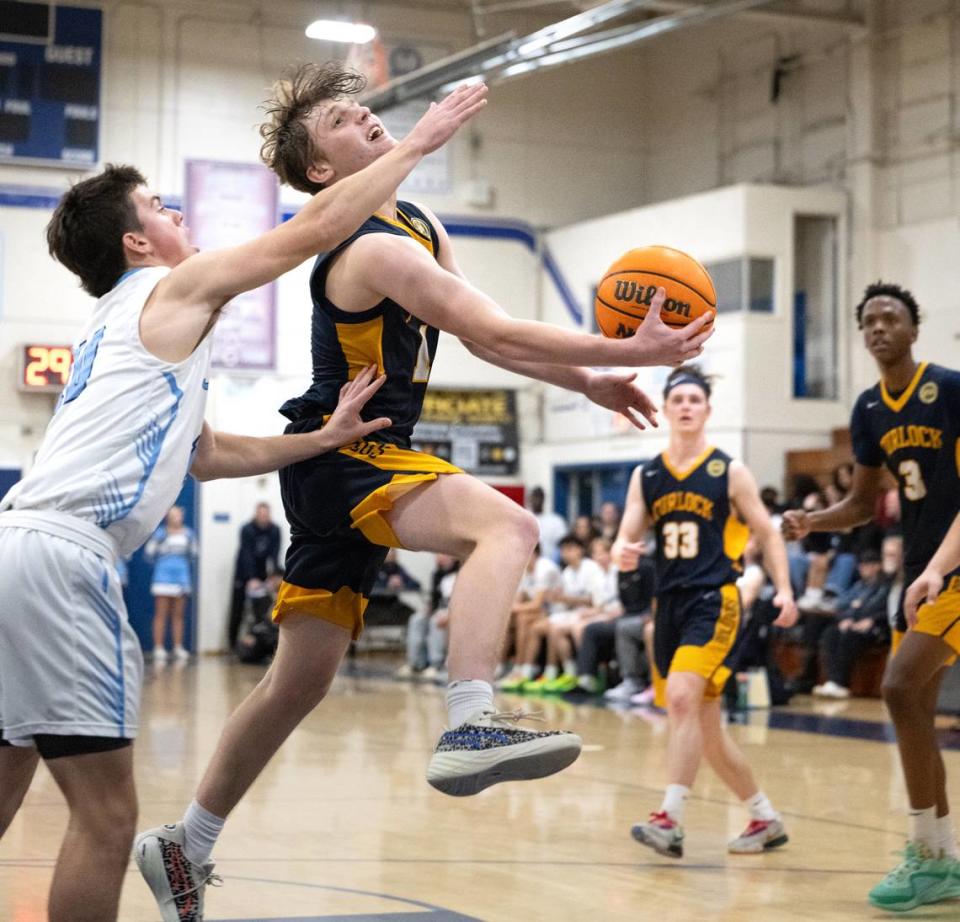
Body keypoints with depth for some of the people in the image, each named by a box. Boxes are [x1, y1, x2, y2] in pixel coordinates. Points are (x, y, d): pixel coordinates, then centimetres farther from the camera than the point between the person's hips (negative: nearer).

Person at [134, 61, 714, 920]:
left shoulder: (420, 224, 13)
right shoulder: (374, 250, -18)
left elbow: (484, 339, 14)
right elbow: (499, 332, -24)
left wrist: (588, 383, 3)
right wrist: (629, 351, -22)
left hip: (363, 463, 10)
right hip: (341, 458, -10)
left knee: (302, 677, 15)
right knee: (506, 525, -33)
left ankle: (184, 845, 26)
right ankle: (470, 728, -47)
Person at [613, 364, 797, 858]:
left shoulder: (729, 472, -1)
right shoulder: (645, 477, 10)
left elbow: (767, 533, 3)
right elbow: (625, 541, 5)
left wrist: (784, 590, -10)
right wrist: (622, 553, -20)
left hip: (714, 601, -6)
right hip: (669, 604, 6)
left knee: (682, 699, -25)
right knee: (704, 725, 10)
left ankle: (670, 820, -26)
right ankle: (766, 819, 25)